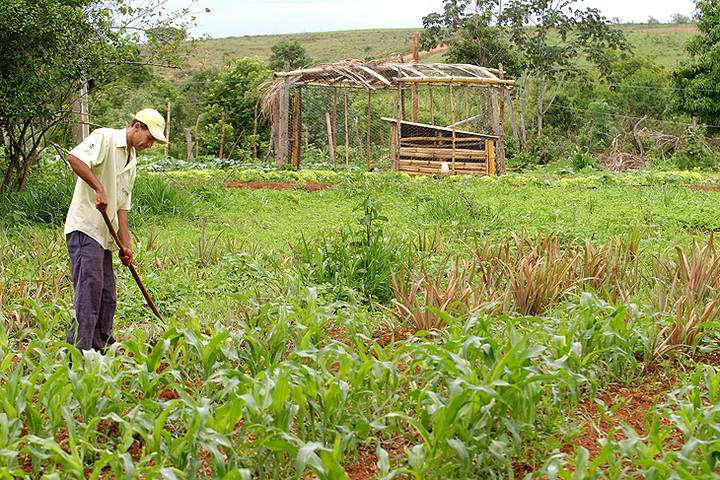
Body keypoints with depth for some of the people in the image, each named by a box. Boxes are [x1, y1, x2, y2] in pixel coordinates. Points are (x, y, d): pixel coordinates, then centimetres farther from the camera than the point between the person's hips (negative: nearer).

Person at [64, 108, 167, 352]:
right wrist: (99, 188, -28)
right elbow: (74, 157, -24)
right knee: (90, 286, -15)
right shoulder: (105, 138, -5)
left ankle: (103, 346, 18)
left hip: (105, 235, 9)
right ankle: (78, 348, -14)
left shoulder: (131, 161, 21)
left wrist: (125, 244, 10)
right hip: (85, 228, -9)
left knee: (107, 295, 9)